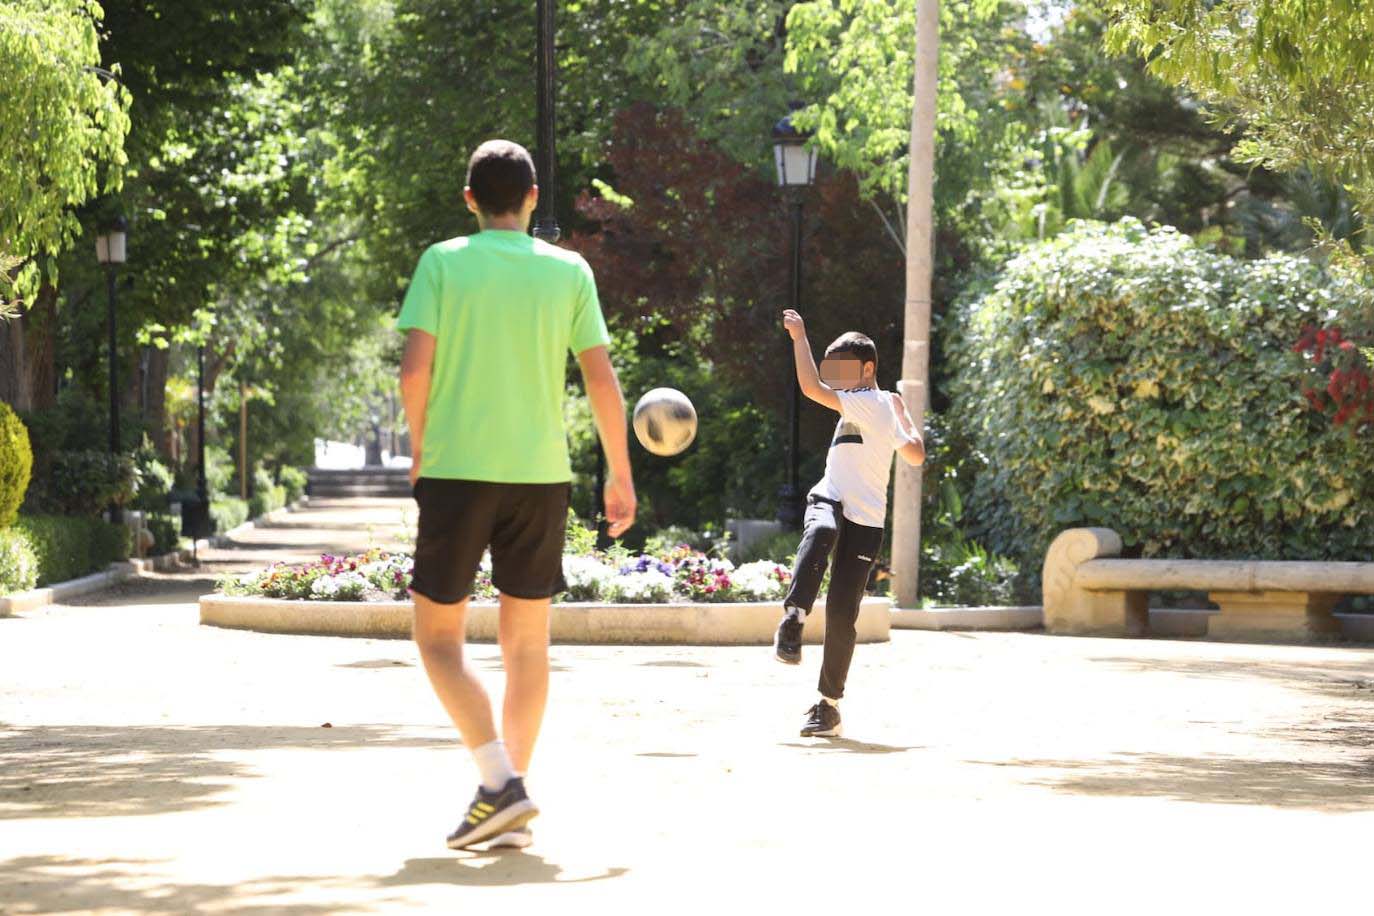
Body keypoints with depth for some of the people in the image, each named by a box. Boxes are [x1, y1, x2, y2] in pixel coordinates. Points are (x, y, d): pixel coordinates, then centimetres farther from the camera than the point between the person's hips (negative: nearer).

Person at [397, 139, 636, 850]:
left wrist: (419, 450, 7)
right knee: (527, 641, 11)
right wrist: (620, 475, 10)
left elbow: (414, 369, -8)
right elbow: (601, 379, 2)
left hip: (456, 470, -2)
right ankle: (510, 811, 12)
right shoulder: (568, 271, 4)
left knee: (439, 635, 6)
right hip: (541, 473, 3)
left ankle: (500, 781, -10)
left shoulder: (443, 262, -1)